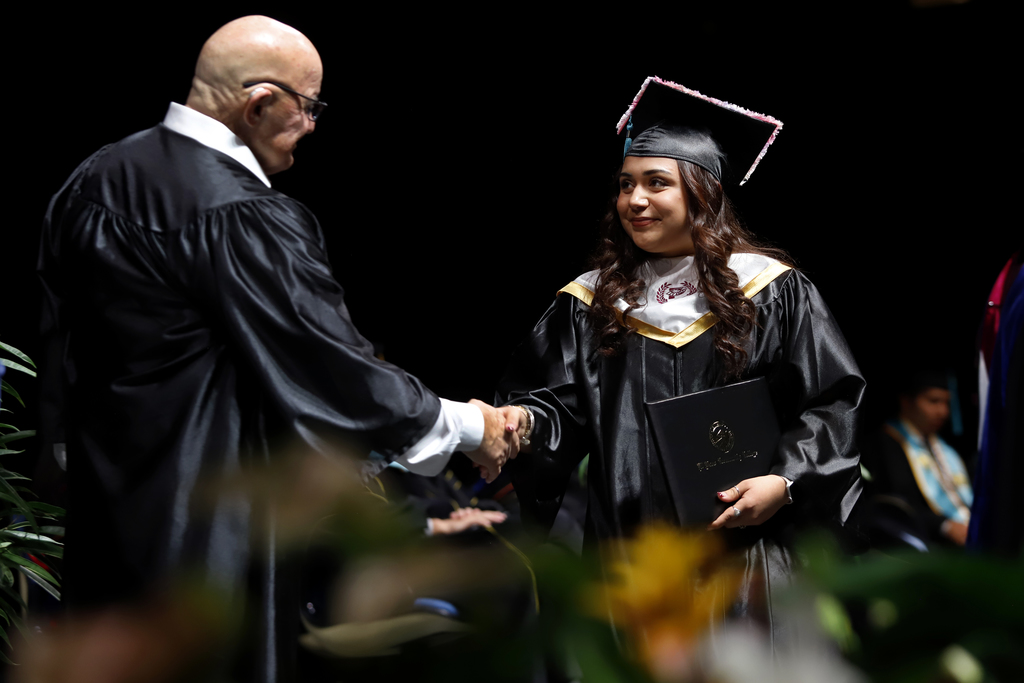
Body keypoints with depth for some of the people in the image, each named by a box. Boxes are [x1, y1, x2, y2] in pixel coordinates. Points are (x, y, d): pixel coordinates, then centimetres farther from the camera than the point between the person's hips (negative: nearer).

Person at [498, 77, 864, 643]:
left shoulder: (773, 292, 2)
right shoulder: (590, 304, 9)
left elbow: (832, 404, 0)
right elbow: (558, 407, 4)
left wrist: (785, 481, -14)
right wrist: (522, 425, -18)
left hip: (746, 553, -2)